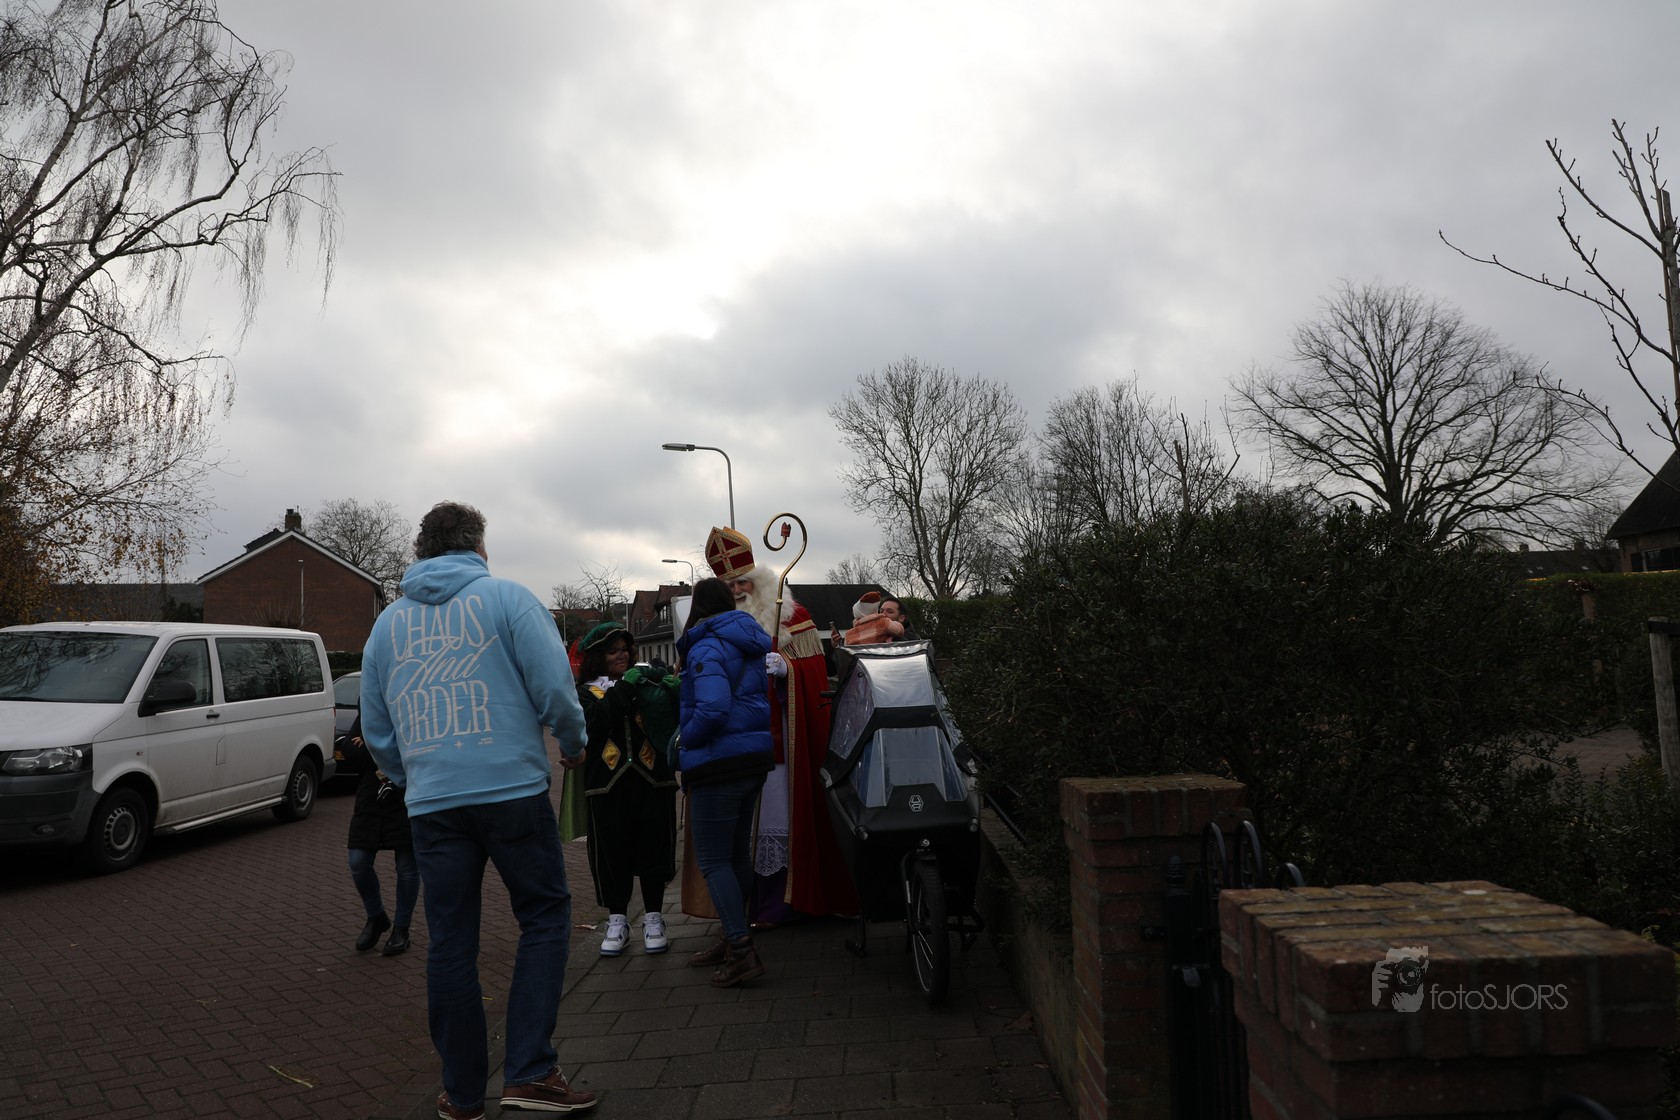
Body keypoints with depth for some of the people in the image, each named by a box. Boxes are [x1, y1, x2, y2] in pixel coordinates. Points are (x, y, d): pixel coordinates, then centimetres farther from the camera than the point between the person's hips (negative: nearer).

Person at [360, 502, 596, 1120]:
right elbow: (555, 688, -8)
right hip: (512, 790, -4)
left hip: (430, 806, 4)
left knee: (450, 942, 11)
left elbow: (376, 729, 18)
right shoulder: (507, 597, -1)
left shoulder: (388, 621, 14)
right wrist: (573, 744, 9)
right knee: (545, 915, 9)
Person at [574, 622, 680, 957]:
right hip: (608, 785, -1)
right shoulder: (586, 691, 8)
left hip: (652, 781, 1)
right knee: (612, 853, 5)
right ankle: (617, 921, 20)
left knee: (654, 850, 5)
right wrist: (624, 687, -18)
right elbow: (595, 722, -13)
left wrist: (673, 692, -18)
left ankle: (653, 919, 18)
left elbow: (675, 720, 1)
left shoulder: (646, 680, 10)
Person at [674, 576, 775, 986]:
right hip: (754, 757, 9)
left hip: (721, 764, -9)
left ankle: (743, 951, -7)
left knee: (712, 860, -4)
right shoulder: (750, 645, 13)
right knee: (736, 854, 17)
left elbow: (712, 709, -26)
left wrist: (685, 740, -12)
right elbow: (767, 696, 22)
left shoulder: (706, 649, -14)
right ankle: (733, 939, 28)